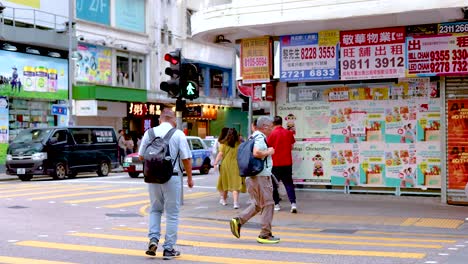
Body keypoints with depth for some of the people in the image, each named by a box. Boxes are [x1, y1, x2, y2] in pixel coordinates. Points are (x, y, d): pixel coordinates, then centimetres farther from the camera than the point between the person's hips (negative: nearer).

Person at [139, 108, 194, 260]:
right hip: (172, 177, -2)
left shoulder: (149, 133, 2)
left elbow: (141, 156, 6)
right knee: (172, 213, 7)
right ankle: (168, 249, 10)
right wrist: (189, 178, 4)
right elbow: (186, 159, -7)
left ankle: (153, 239, 4)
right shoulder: (178, 134, -6)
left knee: (155, 209, 21)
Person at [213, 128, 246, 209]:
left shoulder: (224, 144, -3)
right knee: (235, 184, -3)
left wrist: (215, 163, -1)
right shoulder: (239, 144, -3)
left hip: (226, 165, 1)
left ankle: (223, 199, 35)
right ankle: (235, 202, -14)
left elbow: (220, 154, -7)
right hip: (236, 166, -1)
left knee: (225, 183, 18)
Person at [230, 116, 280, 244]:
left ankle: (238, 221, 6)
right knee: (268, 204, -1)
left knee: (257, 204, 18)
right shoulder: (260, 137, -15)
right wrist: (269, 152, -14)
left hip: (252, 176, 10)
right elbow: (256, 153, -31)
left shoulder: (253, 137, 17)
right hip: (261, 176, -10)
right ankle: (265, 234, 4)